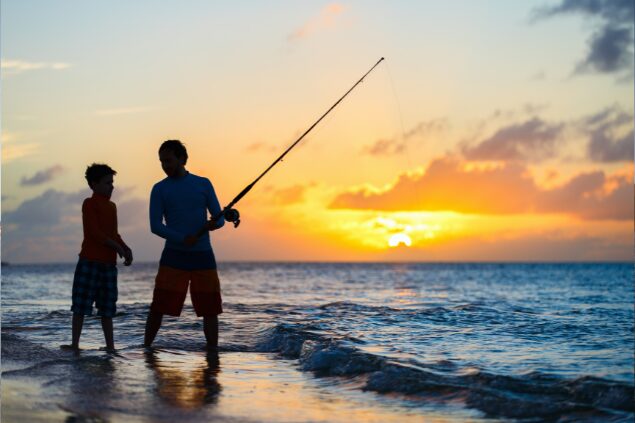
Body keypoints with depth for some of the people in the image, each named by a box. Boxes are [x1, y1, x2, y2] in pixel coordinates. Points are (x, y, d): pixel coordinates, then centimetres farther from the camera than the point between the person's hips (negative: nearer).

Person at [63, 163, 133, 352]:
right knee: (81, 305, -1)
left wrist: (125, 248, 3)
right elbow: (94, 232, -13)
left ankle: (110, 345, 9)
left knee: (107, 308, 6)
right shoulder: (90, 203, -5)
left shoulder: (111, 206, 16)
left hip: (109, 263, 6)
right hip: (90, 261, -6)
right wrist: (118, 247, -14)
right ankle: (75, 343, 1)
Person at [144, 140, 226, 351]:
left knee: (210, 308, 1)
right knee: (158, 307, -6)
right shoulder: (159, 189, 5)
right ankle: (146, 347, 4)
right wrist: (182, 239, -18)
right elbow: (155, 226, -2)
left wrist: (214, 224, -17)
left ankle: (213, 351, 9)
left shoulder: (203, 184, 9)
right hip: (174, 256, -1)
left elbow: (220, 218, 8)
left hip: (203, 255, 2)